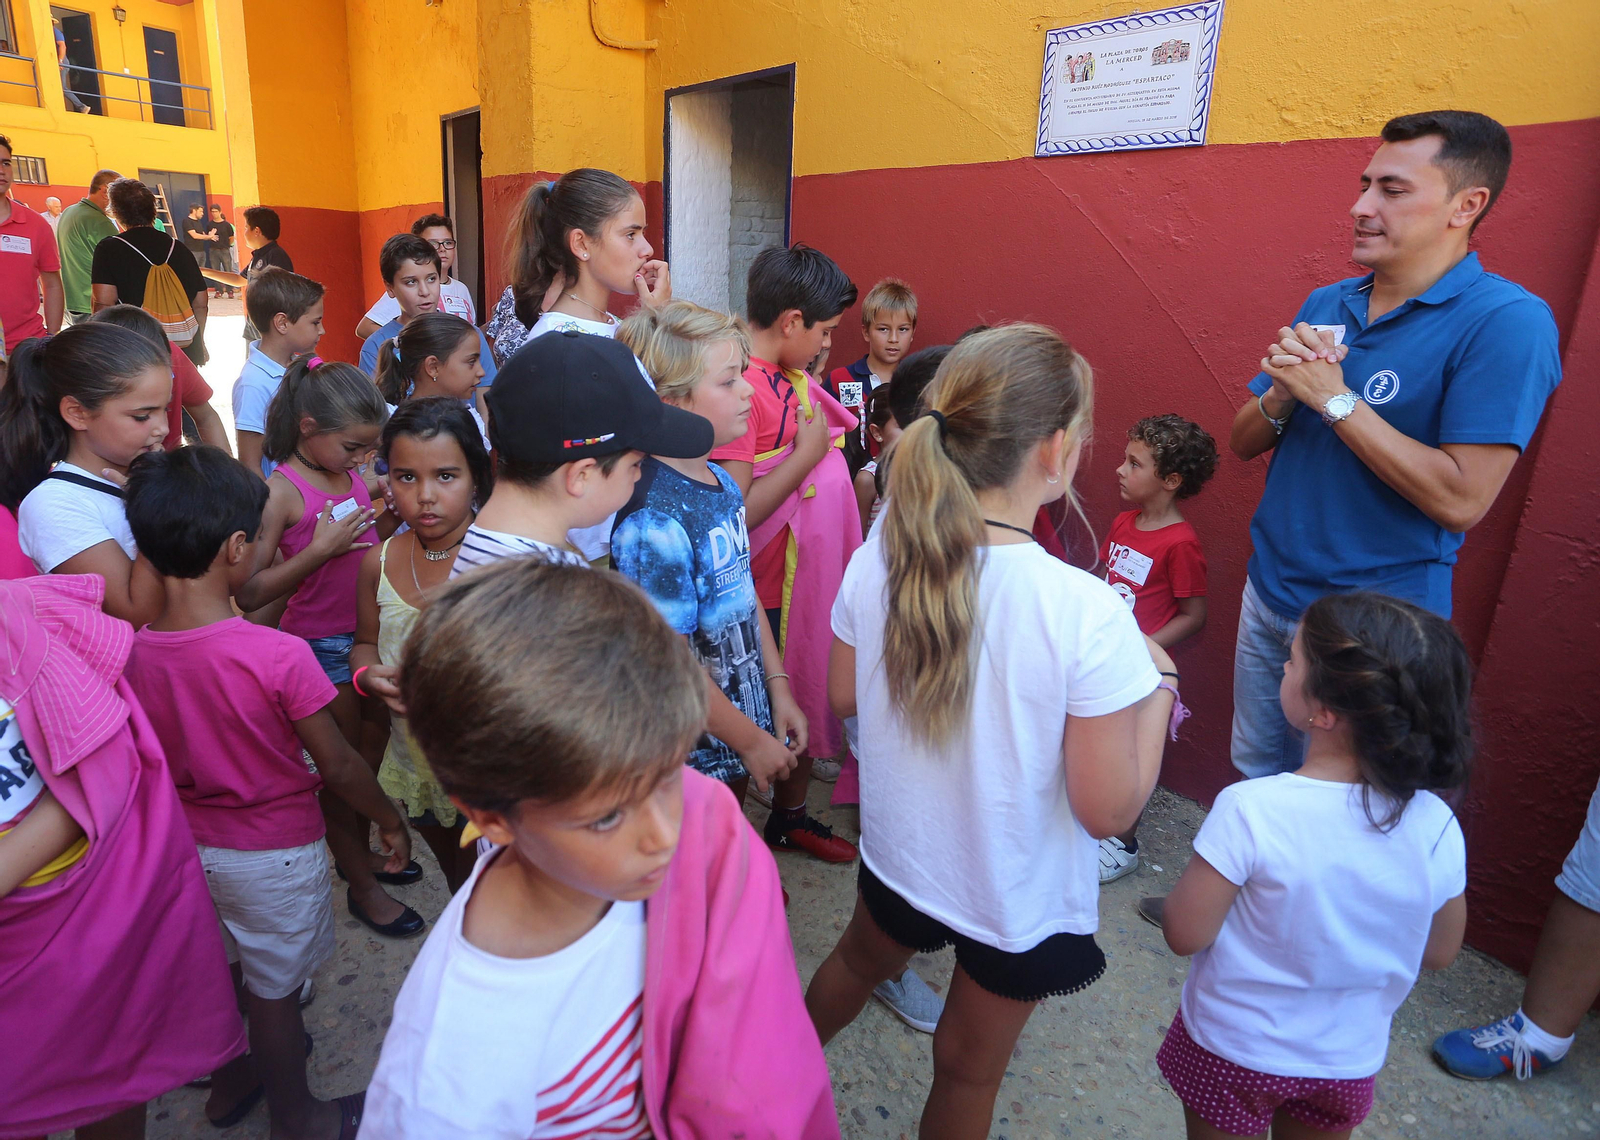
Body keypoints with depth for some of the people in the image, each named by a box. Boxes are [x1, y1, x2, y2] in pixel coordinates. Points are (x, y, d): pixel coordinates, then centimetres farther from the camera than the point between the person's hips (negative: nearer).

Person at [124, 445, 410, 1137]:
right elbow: (338, 768, -19)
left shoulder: (129, 655, -12)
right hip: (274, 853, -5)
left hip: (185, 847, 5)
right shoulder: (278, 656, -29)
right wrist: (390, 820, -3)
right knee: (275, 990, 15)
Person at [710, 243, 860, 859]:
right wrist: (807, 451, -21)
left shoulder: (791, 380, 8)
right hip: (762, 598, -9)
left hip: (810, 575, 9)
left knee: (807, 705, 23)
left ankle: (790, 817, 46)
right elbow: (731, 515, -28)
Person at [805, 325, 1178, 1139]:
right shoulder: (1087, 614, -32)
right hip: (1019, 898, -4)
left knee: (859, 961, 36)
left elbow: (844, 698, -2)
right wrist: (1155, 684, -10)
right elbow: (1108, 810, -22)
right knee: (968, 1070, 24)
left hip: (898, 851, 5)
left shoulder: (878, 558, -18)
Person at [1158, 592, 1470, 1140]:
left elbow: (1184, 934, -22)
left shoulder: (1249, 811, -31)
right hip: (1348, 1059, 3)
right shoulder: (1435, 827, -18)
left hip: (1233, 1052, -3)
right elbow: (1439, 952, -3)